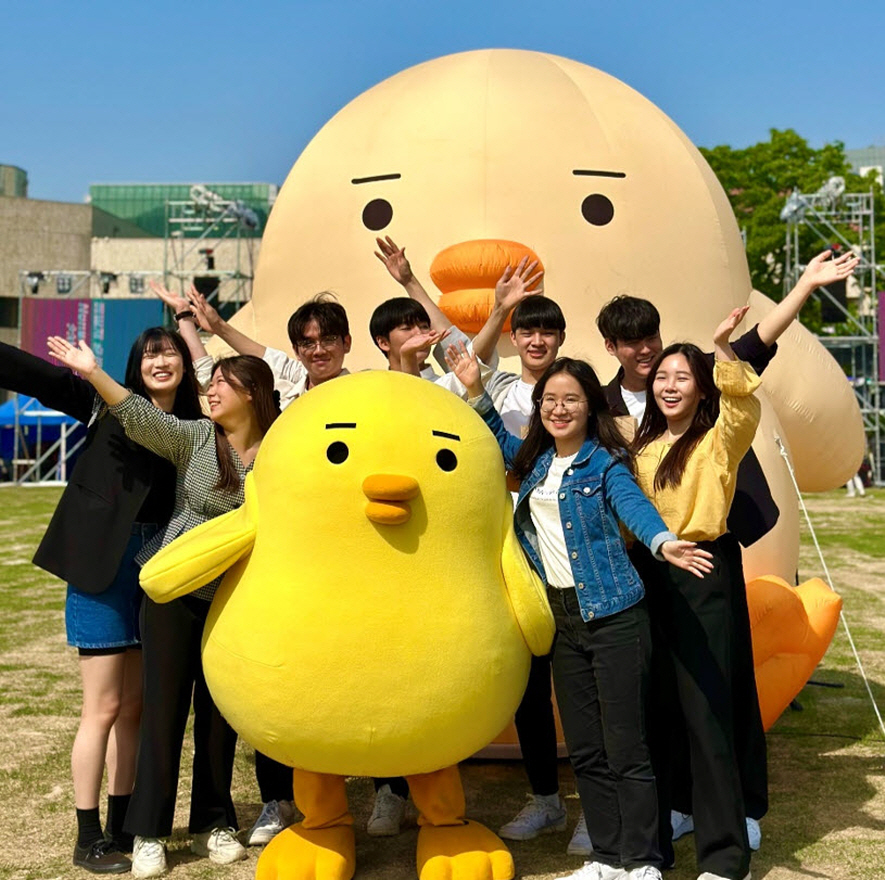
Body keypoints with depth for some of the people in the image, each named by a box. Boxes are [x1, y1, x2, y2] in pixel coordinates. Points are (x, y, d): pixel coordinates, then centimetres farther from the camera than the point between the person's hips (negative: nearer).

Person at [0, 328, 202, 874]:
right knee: (104, 707, 0)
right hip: (103, 567, -4)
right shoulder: (107, 404, -2)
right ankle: (89, 839, 12)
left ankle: (122, 826, 25)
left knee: (135, 704, 12)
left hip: (158, 570, 5)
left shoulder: (191, 430, 9)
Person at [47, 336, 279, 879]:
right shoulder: (195, 437, -4)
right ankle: (149, 832, 14)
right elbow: (143, 420, -19)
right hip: (176, 590, -1)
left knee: (220, 710, 10)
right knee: (165, 706, 3)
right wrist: (94, 373, -30)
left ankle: (213, 822, 26)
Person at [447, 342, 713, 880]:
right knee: (584, 750, 12)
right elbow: (501, 441, 31)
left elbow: (633, 503, -23)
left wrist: (661, 542, -43)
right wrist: (476, 389, 20)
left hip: (614, 616, -6)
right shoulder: (537, 462, 12)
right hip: (563, 619, 7)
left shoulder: (605, 463, -5)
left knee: (625, 748, -3)